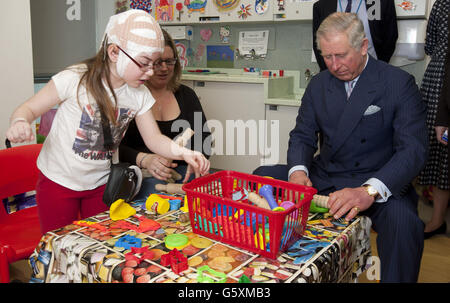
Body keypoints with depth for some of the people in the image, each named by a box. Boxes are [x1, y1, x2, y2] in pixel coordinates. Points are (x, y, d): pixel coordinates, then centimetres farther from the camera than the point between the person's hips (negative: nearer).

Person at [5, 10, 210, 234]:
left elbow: (153, 138, -4)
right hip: (58, 182, -3)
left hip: (101, 184, 4)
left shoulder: (139, 94, -7)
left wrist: (184, 152, -23)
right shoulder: (75, 79, -21)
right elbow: (29, 108, -11)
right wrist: (20, 122, -34)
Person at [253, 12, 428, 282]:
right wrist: (298, 170, -17)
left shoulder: (399, 83, -9)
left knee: (403, 220, -36)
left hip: (377, 182, -4)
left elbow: (413, 149, -18)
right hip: (323, 177, 5)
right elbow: (303, 135, 7)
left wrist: (370, 190, -35)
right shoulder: (319, 84, 6)